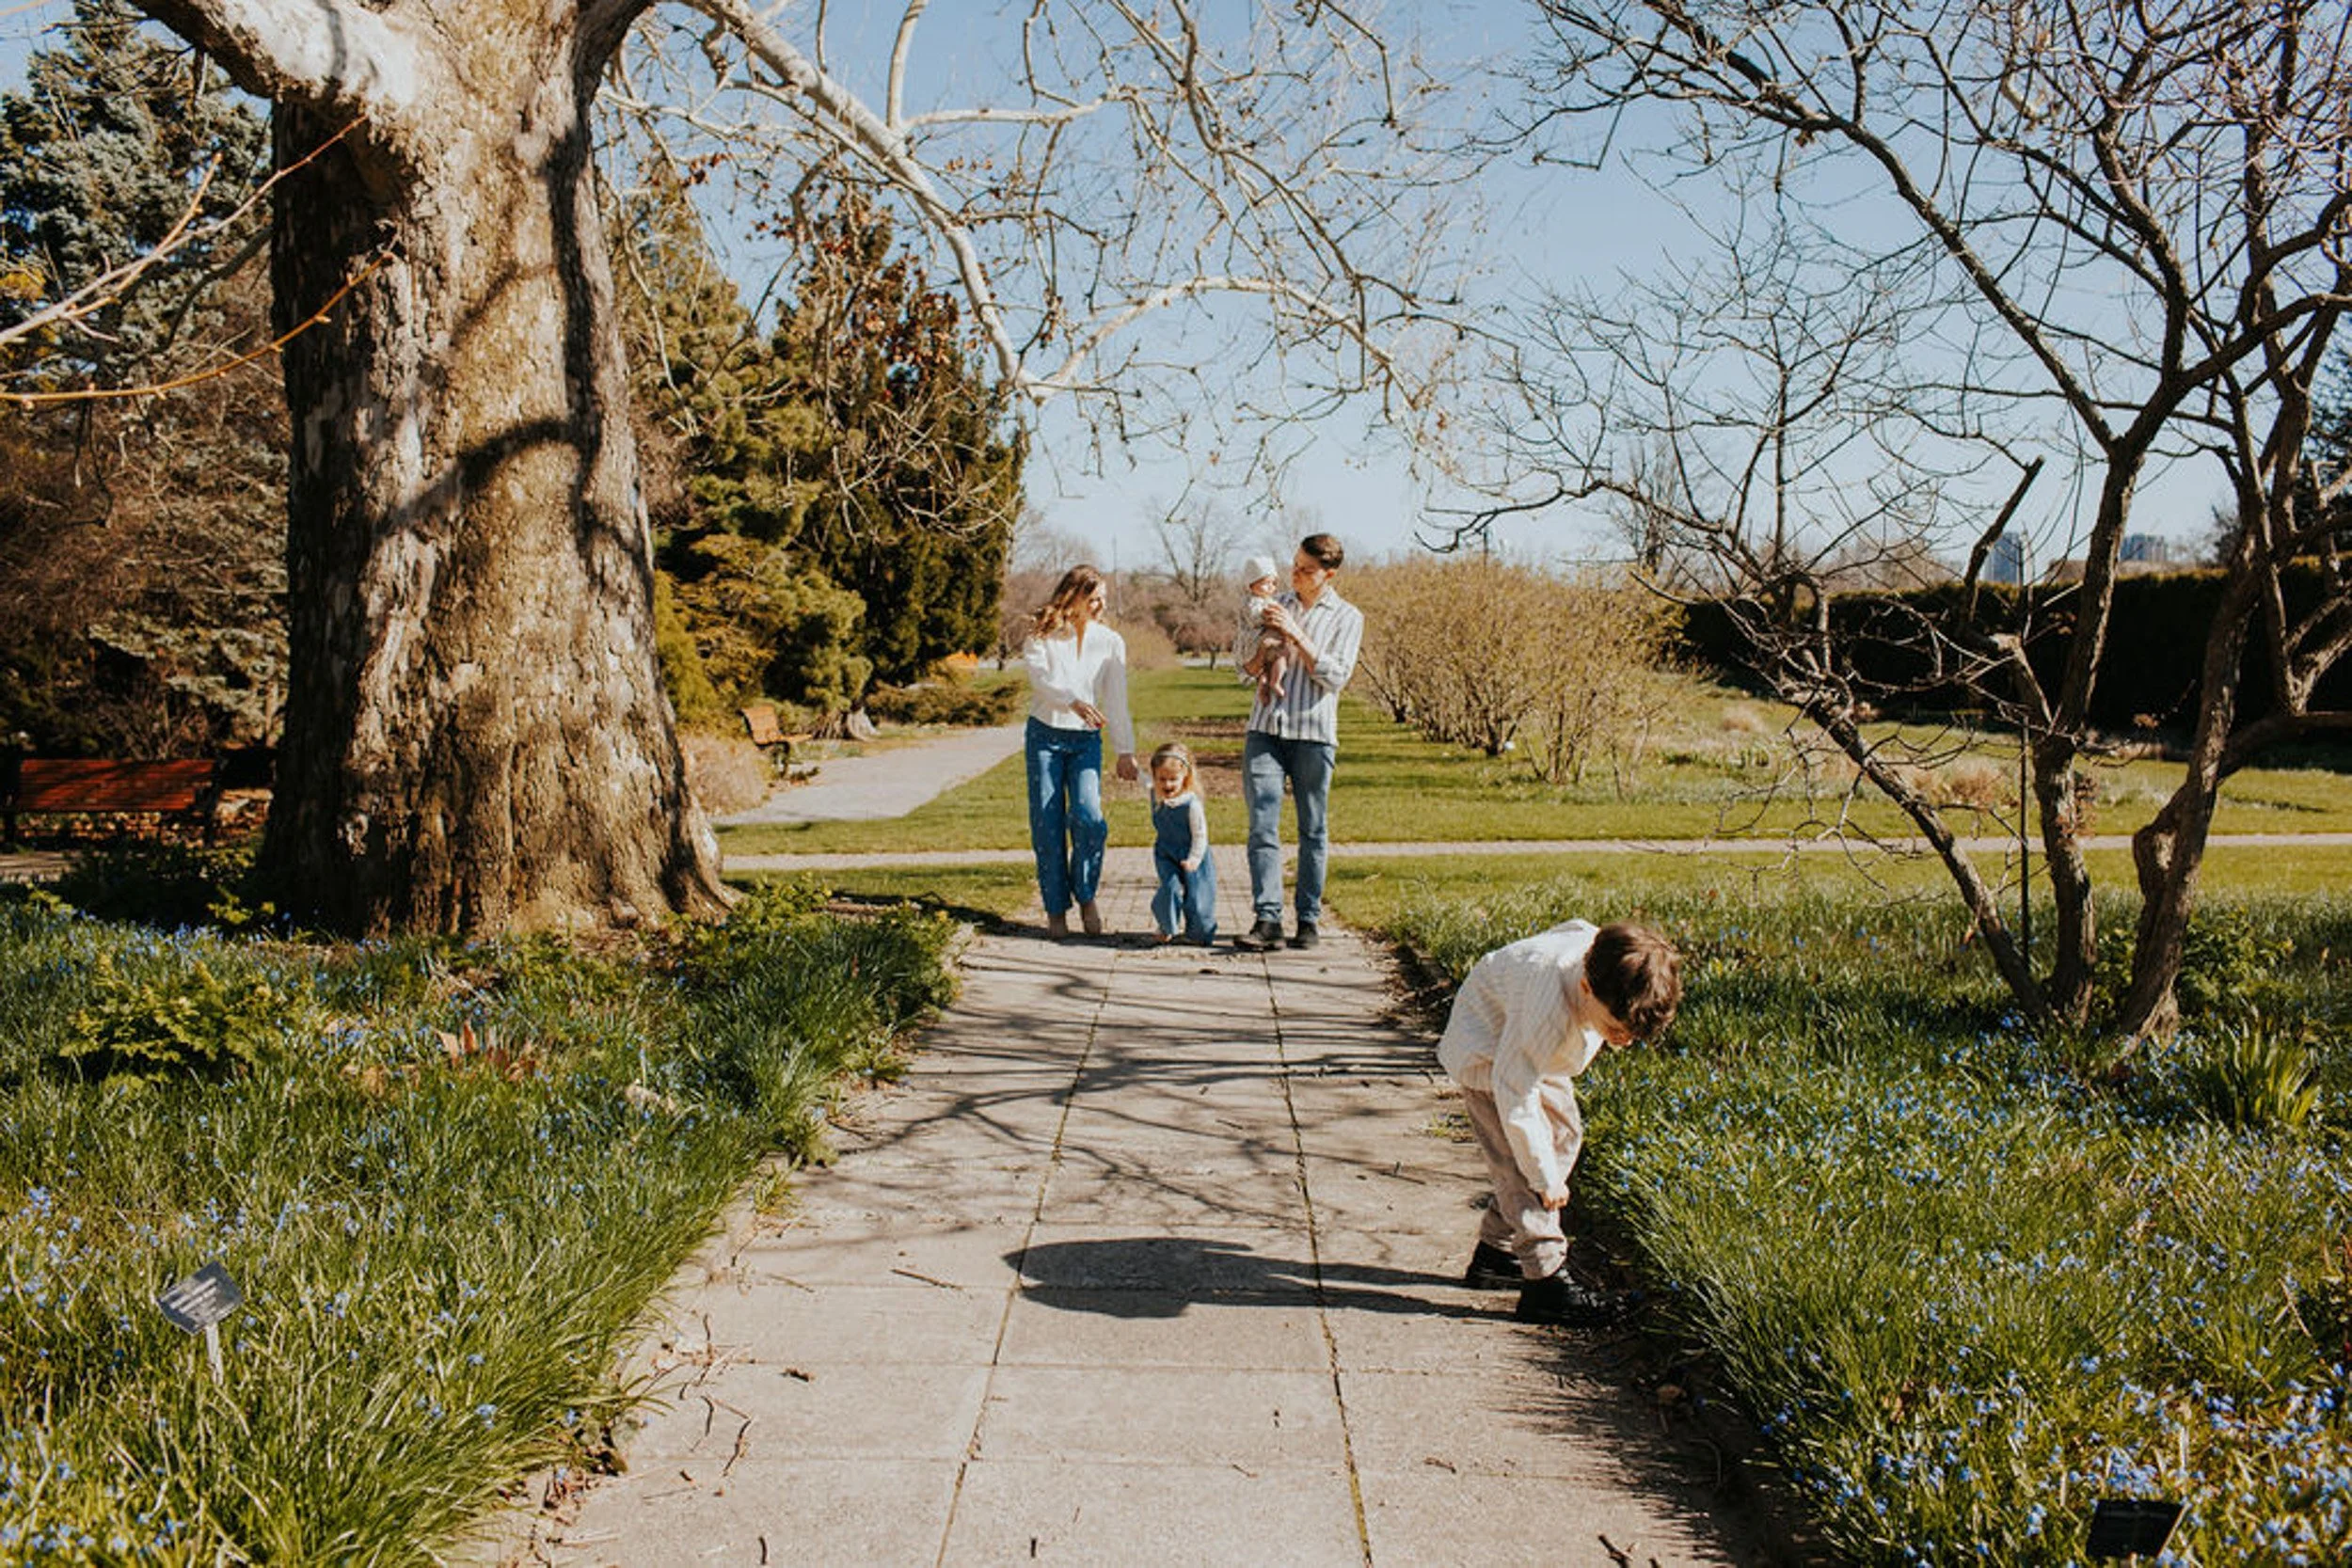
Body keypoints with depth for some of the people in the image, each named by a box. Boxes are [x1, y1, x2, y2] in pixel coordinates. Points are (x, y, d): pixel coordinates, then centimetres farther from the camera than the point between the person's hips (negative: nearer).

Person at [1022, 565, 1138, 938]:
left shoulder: (1110, 642, 7)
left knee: (1088, 816, -17)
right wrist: (1075, 702, -35)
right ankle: (1056, 908, 9)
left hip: (1086, 739, 1)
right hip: (1045, 735, -1)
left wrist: (1126, 751, 3)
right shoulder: (1041, 636, 0)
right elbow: (1041, 678, -18)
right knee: (1047, 824, -3)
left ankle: (1086, 896, 3)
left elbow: (1116, 701, 7)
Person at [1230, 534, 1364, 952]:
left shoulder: (1347, 617, 4)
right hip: (1265, 729, 2)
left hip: (1313, 733, -2)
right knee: (1262, 827, -7)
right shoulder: (1277, 604, 15)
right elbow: (1240, 656, 17)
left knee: (1312, 831, 4)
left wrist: (1295, 635, -12)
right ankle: (1267, 918, -7)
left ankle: (1309, 920, 12)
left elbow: (1336, 676, -8)